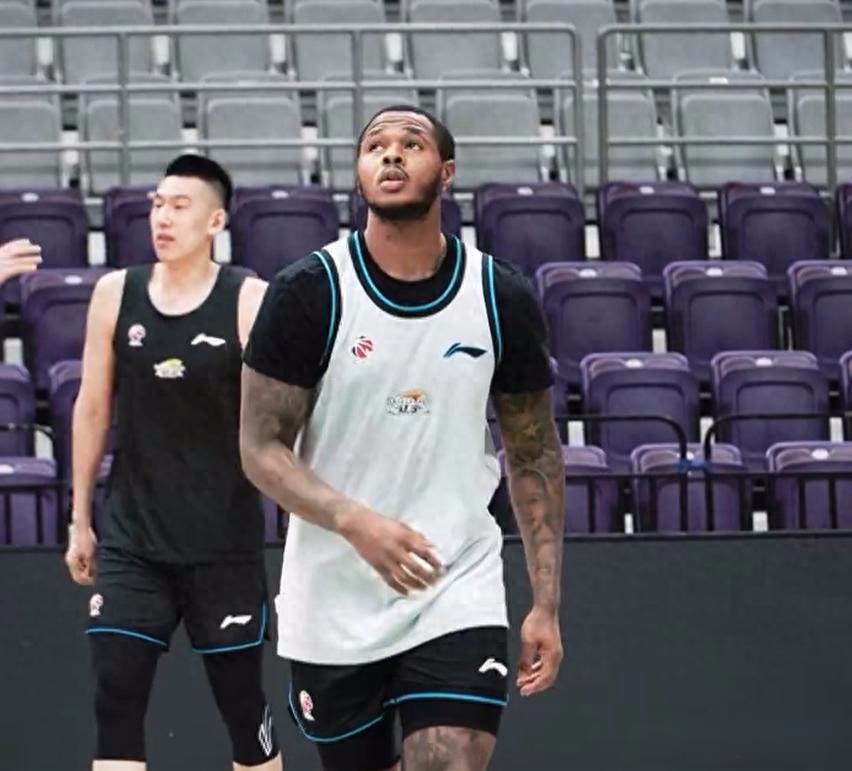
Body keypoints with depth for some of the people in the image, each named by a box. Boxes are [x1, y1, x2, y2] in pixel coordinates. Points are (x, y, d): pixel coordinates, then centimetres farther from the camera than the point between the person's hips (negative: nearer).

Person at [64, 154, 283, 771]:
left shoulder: (250, 302, -7)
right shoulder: (116, 293, 2)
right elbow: (93, 409, 10)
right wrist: (80, 521, 12)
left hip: (225, 541, -2)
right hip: (131, 538, 2)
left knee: (243, 704, 8)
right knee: (115, 702, -7)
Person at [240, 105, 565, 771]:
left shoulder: (503, 300, -1)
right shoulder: (309, 293, -8)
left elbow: (534, 455, 9)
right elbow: (262, 448, -7)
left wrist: (547, 604, 4)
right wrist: (355, 522, -25)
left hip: (458, 593, 0)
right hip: (332, 607, 0)